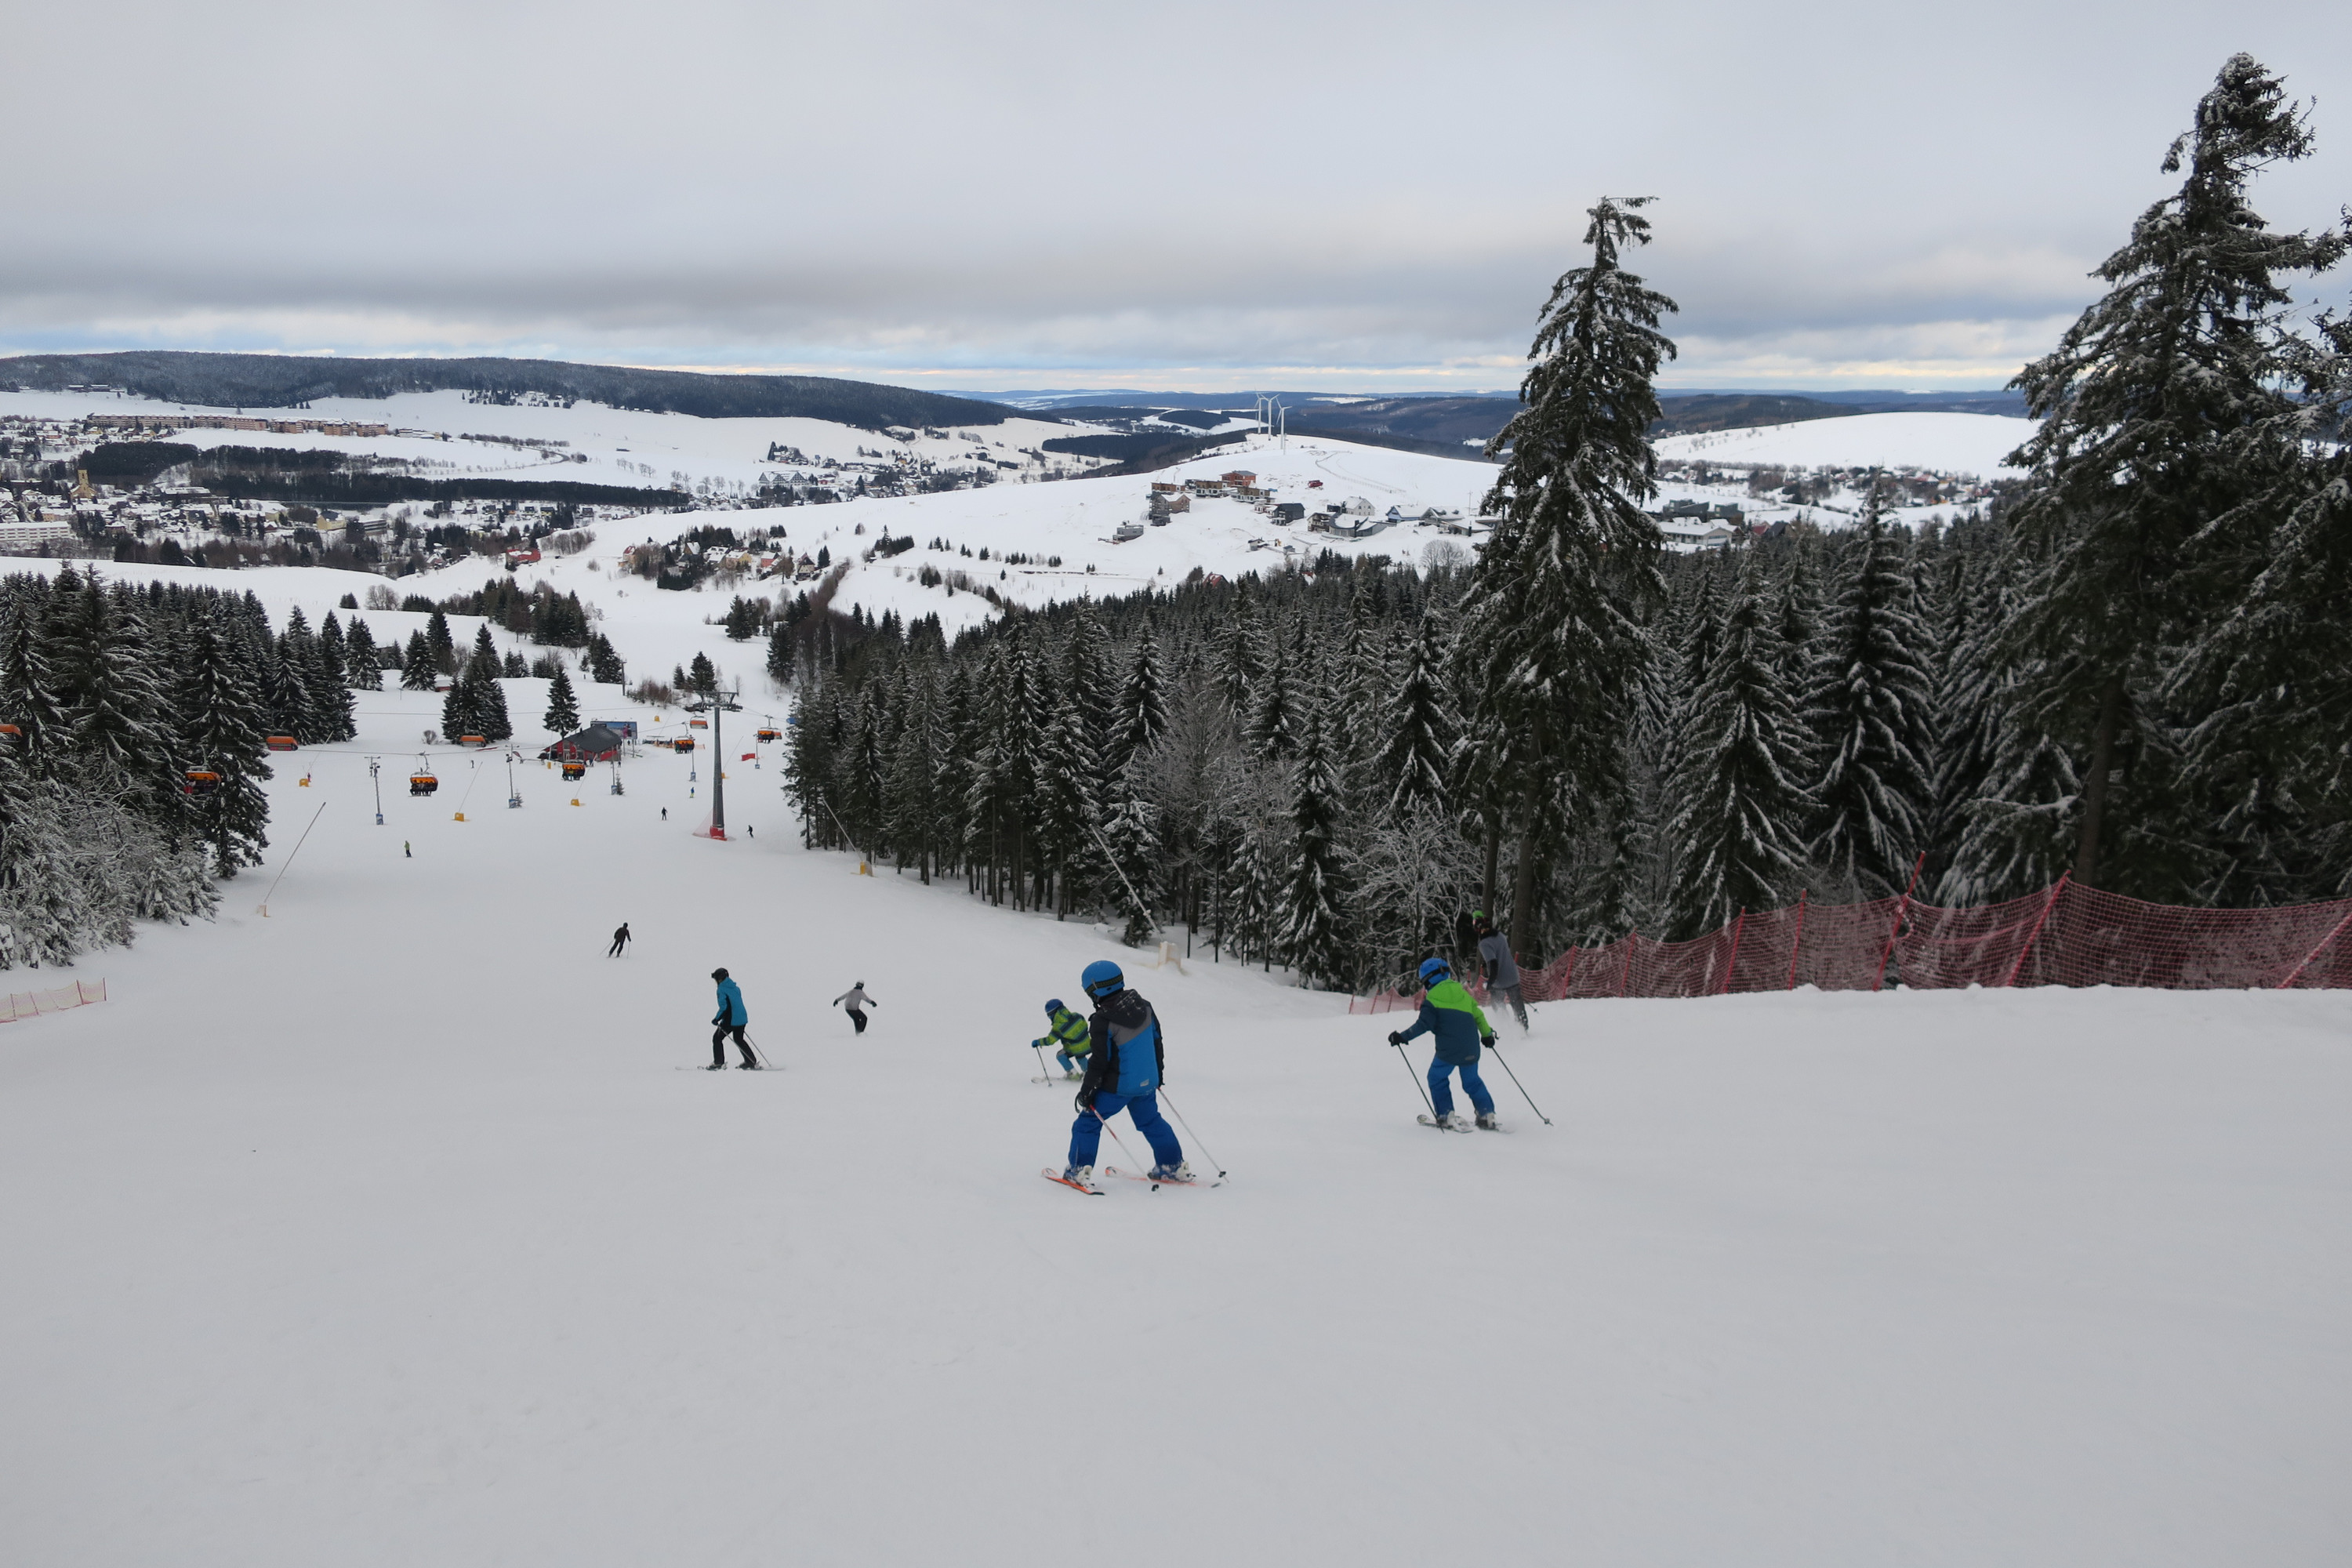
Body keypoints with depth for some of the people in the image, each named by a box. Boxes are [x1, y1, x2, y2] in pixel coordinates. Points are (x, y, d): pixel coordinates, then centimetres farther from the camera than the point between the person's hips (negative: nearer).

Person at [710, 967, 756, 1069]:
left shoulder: (721, 990, -12)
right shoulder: (736, 987, 12)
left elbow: (724, 1007, -19)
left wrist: (717, 1019, -11)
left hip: (730, 1020, -8)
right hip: (742, 1018, 8)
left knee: (717, 1038, 8)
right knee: (739, 1040, 22)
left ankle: (718, 1063, 7)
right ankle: (751, 1062, 20)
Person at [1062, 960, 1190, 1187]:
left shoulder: (1102, 1022, -21)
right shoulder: (1144, 1007, -2)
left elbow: (1099, 1061, -17)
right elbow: (1157, 1040, 10)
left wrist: (1087, 1090, -6)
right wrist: (1158, 1070, 23)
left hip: (1117, 1086, -6)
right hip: (1147, 1082, 6)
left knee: (1088, 1121, 6)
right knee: (1151, 1121, 23)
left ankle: (1078, 1170, 4)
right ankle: (1174, 1167, 28)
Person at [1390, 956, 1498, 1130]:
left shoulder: (1432, 998, -4)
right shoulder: (1462, 993, 13)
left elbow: (1424, 1024, -11)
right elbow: (1478, 1015, 19)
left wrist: (1402, 1037, -5)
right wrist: (1487, 1034, 33)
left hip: (1448, 1050, -5)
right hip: (1471, 1049, 5)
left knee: (1437, 1079, 13)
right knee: (1472, 1082, 20)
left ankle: (1447, 1115, 5)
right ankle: (1488, 1114, 13)